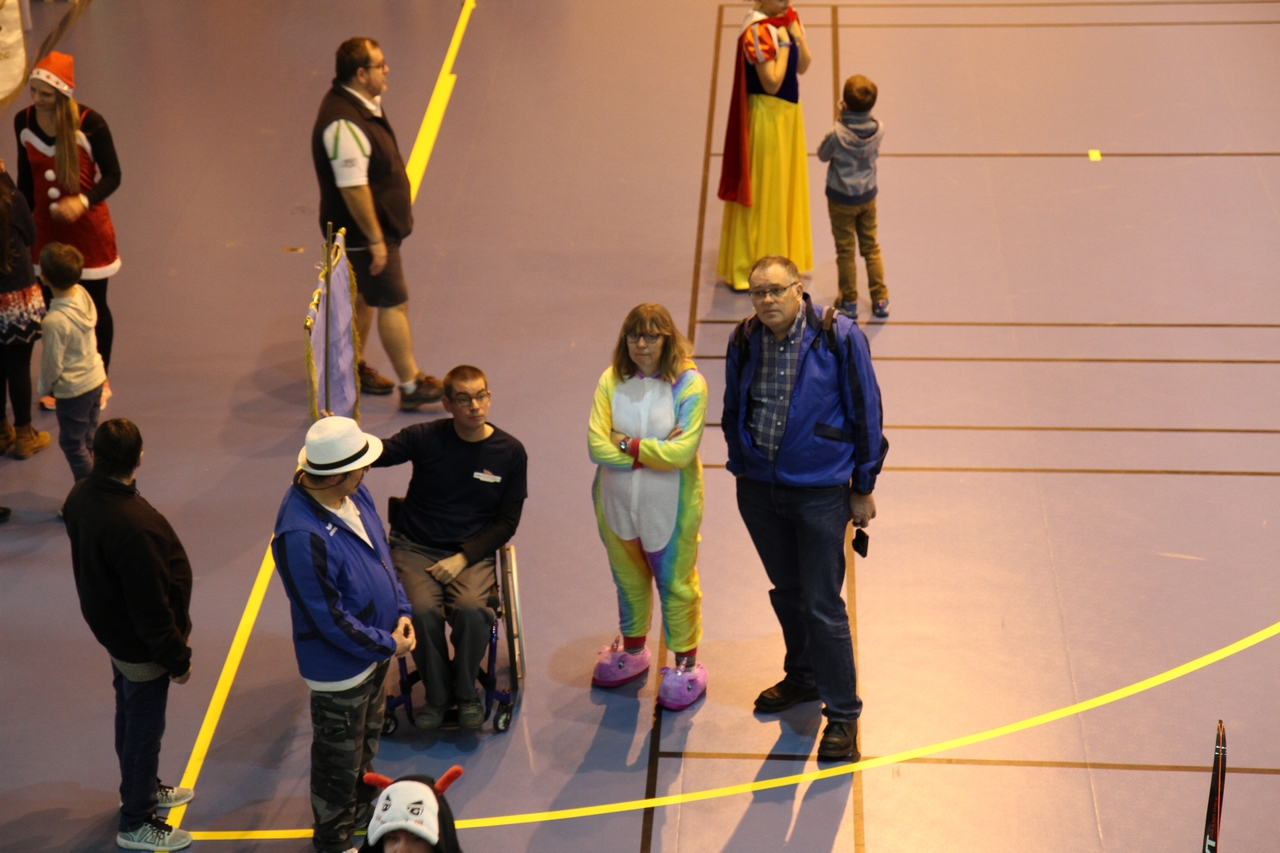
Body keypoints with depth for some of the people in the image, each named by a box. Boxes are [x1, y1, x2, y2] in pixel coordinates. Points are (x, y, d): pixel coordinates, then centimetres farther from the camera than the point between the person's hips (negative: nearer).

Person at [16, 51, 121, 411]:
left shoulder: (90, 124, -20)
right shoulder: (23, 121, -6)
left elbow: (112, 175, -14)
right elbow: (25, 177, 6)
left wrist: (83, 202, -31)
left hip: (88, 227, -3)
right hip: (47, 227, 4)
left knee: (94, 306, 11)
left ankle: (100, 381, 30)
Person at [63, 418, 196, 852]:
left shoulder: (81, 496, -11)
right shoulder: (131, 526, -39)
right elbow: (152, 606, -29)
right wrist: (177, 657, -14)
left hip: (109, 624, 8)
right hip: (141, 644, -8)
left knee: (130, 713, 27)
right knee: (144, 728, 11)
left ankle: (142, 787, 50)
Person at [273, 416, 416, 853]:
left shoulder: (354, 493, -9)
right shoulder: (302, 536, -36)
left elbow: (380, 552, 7)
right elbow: (330, 618, -28)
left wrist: (401, 611, -1)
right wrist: (388, 645, -17)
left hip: (375, 647, 8)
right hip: (340, 664, -8)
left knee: (367, 737, 29)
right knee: (339, 755, 14)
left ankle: (359, 805, 53)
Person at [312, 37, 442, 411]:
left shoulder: (363, 103, 5)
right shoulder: (343, 123, -30)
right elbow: (353, 187, -30)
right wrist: (375, 240, -25)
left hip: (377, 222, 10)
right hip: (363, 230, -10)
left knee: (363, 295, 21)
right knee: (393, 303, -4)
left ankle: (352, 367, 36)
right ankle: (411, 386, 3)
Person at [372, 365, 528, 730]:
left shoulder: (510, 452, -1)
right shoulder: (426, 438, -3)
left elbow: (507, 522, 2)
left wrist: (463, 558, -11)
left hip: (472, 552, 0)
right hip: (415, 547, 0)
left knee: (471, 608, -29)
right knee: (423, 609, -28)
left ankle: (466, 692, -3)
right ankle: (437, 694, -3)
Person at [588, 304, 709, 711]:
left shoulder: (689, 384, -15)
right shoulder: (612, 381, -6)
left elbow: (681, 452, -23)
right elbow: (596, 445, -13)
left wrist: (627, 444, -16)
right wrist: (651, 452, -19)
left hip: (669, 507, -4)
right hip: (616, 503, 4)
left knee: (675, 584, 10)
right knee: (628, 580, 23)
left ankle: (686, 662, 27)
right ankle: (633, 650, 44)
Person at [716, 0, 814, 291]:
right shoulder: (758, 31, -22)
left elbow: (802, 66, 4)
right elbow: (772, 83, -25)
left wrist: (797, 35, -10)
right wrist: (784, 43, -21)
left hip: (789, 112, 9)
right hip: (767, 116, -9)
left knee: (787, 186, 19)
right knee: (762, 192, 1)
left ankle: (783, 257, 34)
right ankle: (750, 271, 11)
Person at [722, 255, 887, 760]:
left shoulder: (839, 337, -13)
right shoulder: (744, 343, -2)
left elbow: (865, 412, -5)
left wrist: (863, 488, -1)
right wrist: (740, 469, 15)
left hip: (820, 492, -4)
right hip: (758, 490, 4)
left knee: (822, 604, -2)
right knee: (785, 592, 20)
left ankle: (842, 713, 11)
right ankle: (802, 677, 42)